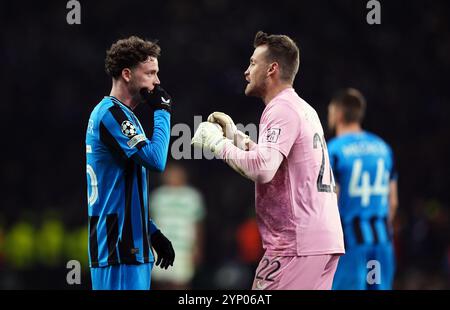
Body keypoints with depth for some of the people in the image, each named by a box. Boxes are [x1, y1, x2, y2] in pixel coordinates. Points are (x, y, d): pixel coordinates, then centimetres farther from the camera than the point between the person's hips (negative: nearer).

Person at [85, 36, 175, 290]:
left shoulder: (119, 114, 20)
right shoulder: (112, 113, -12)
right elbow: (156, 159, -22)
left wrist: (153, 234, 22)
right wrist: (163, 111, -9)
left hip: (131, 245, 10)